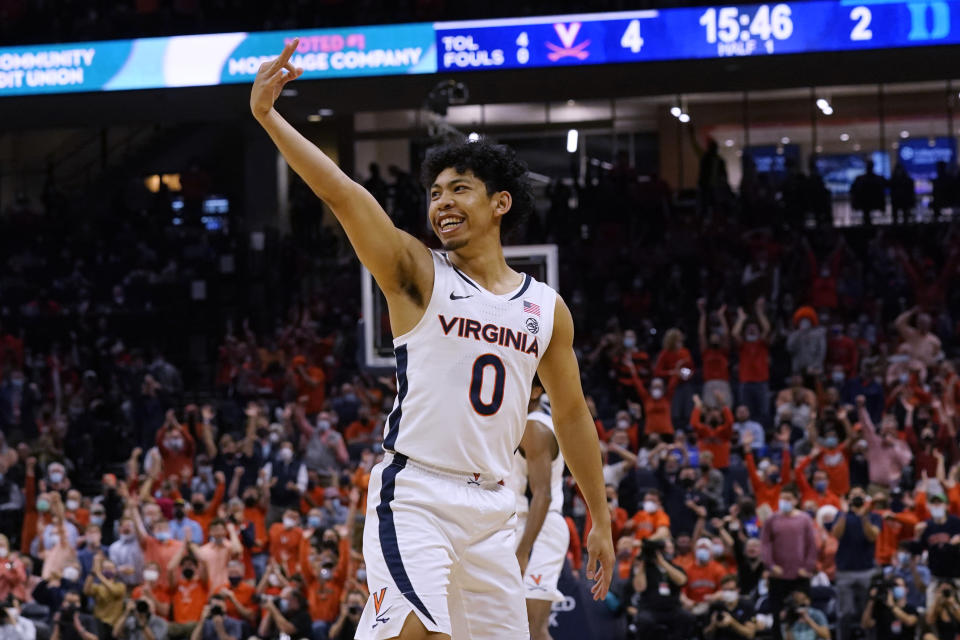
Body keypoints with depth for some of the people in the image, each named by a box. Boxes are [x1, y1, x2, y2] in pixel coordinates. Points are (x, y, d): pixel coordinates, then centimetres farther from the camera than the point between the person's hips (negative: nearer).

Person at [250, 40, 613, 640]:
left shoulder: (547, 308, 11)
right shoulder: (418, 274, 0)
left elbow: (572, 415, 18)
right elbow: (342, 193, -13)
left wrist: (601, 518, 18)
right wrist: (267, 117, -24)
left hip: (491, 508, 5)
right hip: (414, 495, -5)